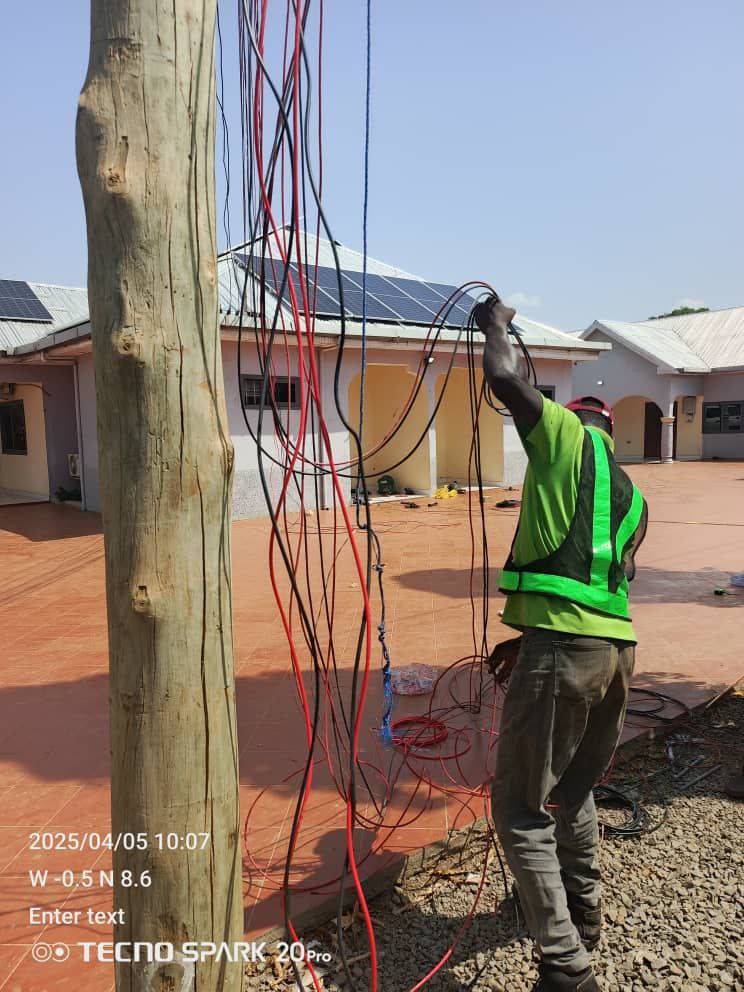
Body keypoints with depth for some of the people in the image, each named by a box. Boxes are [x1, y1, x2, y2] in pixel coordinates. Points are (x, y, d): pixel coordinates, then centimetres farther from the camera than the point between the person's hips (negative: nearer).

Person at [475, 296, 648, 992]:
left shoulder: (568, 435, 2)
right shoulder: (632, 498, 22)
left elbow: (503, 378, -10)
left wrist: (495, 324, 12)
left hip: (565, 648, -8)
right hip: (616, 647, 9)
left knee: (521, 808, 3)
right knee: (571, 788, 28)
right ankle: (583, 914, 46)